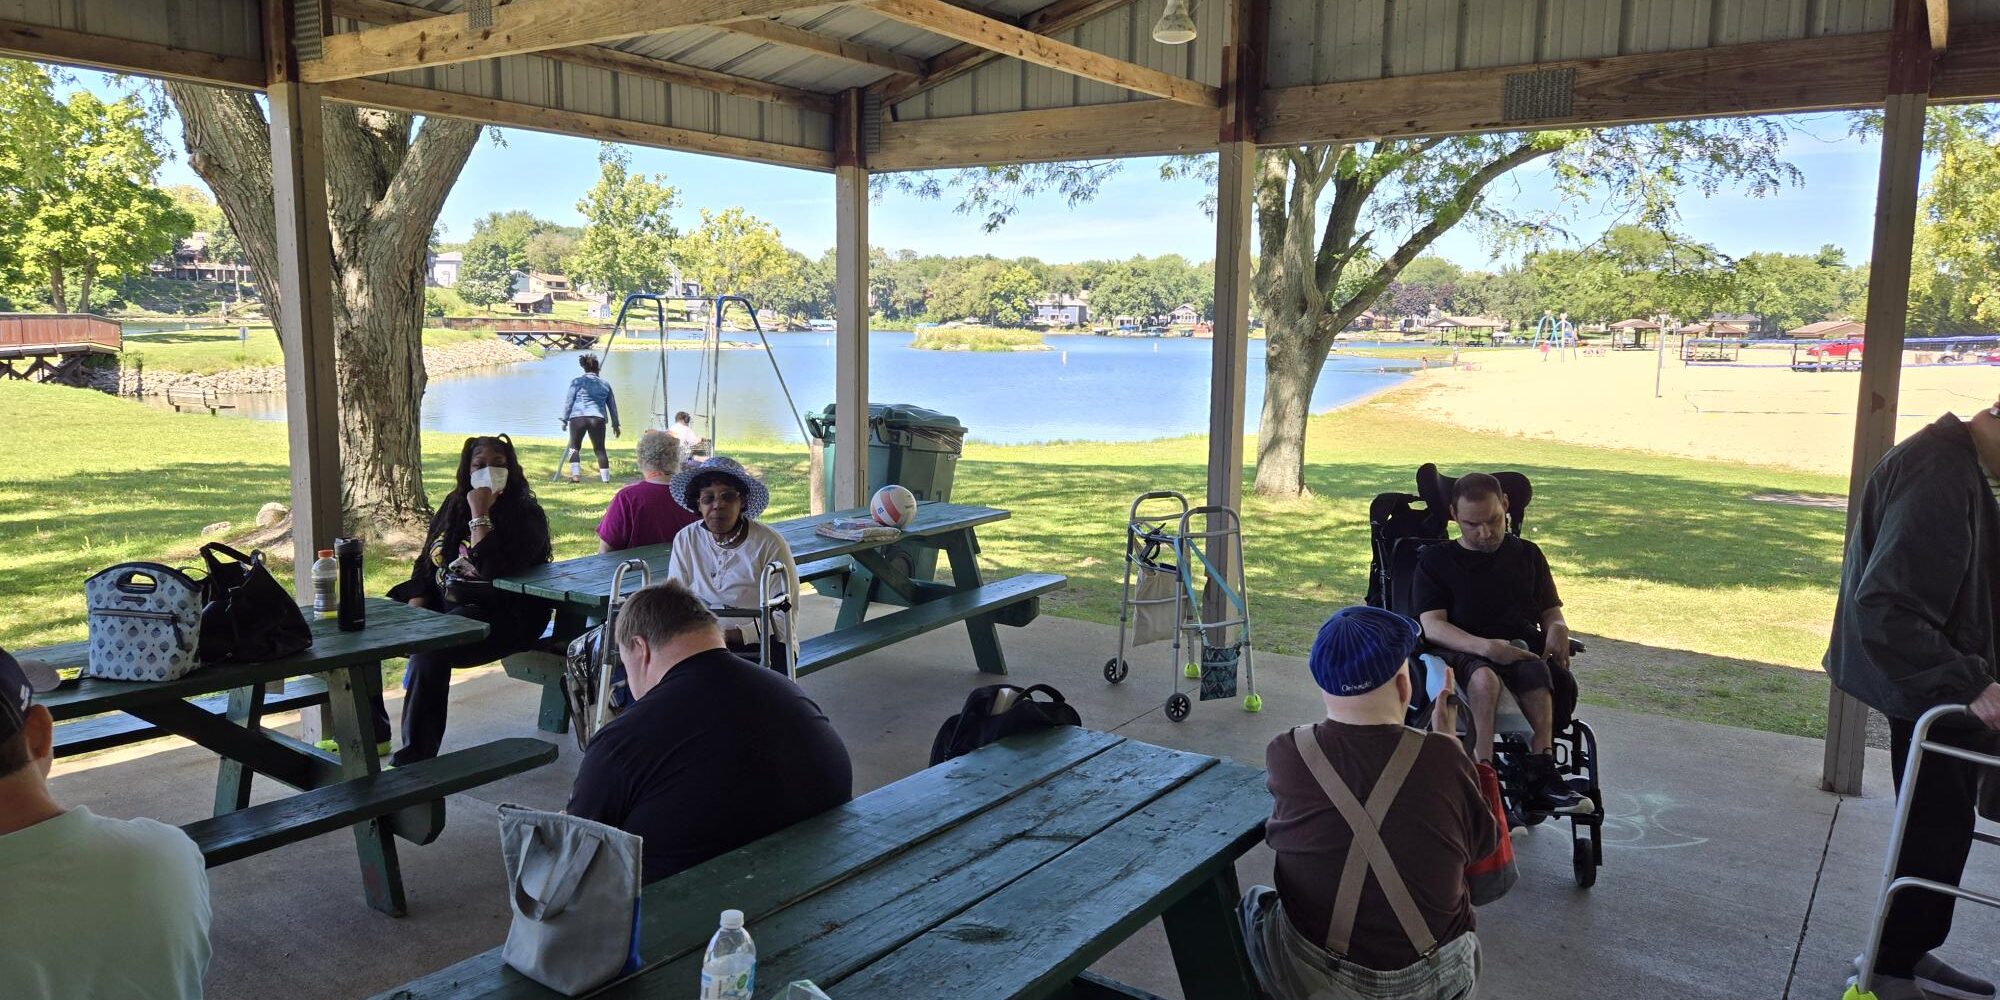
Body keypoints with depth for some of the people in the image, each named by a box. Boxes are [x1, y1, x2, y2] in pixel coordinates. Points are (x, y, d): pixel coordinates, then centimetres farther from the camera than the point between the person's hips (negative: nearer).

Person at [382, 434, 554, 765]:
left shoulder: (525, 515, -11)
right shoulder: (454, 505, 11)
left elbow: (492, 570, -25)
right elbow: (425, 564, 12)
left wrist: (480, 515, -22)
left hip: (500, 616, -8)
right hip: (440, 604, 8)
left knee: (430, 651, -32)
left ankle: (416, 756, -25)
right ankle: (372, 733, 11)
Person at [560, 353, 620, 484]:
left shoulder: (577, 381, 5)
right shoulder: (605, 384, 14)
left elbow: (569, 401, 2)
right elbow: (612, 406, 17)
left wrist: (565, 419, 7)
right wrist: (615, 424, 22)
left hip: (578, 417, -2)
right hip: (598, 419, 2)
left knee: (574, 447, 11)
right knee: (600, 449, 10)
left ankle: (575, 475, -2)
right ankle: (605, 478, 7)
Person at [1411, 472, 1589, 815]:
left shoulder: (1527, 554, 20)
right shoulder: (1436, 561, 8)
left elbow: (1550, 613, 21)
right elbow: (1432, 626, -4)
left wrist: (1557, 629, -7)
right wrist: (1486, 647, -23)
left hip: (1523, 652, 3)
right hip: (1462, 654, -2)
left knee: (1535, 672, -35)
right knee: (1484, 678, -39)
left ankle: (1539, 775, -38)